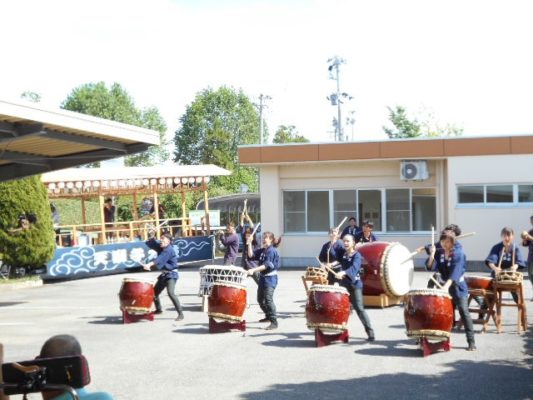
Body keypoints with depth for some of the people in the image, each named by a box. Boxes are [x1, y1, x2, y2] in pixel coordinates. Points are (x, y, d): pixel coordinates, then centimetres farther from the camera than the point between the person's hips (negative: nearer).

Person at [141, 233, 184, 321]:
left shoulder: (169, 250, -19)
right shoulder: (160, 247, 7)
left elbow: (160, 259, -32)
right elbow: (150, 243, 12)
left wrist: (149, 265, -44)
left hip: (171, 274, -10)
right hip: (164, 274, 10)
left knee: (171, 293, -26)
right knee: (154, 292, 16)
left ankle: (180, 314, -22)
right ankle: (158, 309, 40)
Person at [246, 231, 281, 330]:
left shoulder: (272, 251, -15)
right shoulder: (262, 250, 11)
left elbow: (266, 265, -23)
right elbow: (251, 255, 5)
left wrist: (253, 270, -30)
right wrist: (249, 243, -1)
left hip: (270, 278, -10)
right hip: (262, 277, 10)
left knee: (268, 299, -18)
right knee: (260, 299, 20)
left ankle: (274, 322, -18)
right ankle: (268, 316, 38)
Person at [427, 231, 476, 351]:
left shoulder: (458, 253, -15)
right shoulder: (439, 252, 3)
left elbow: (456, 271, -28)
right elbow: (429, 267, -2)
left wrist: (447, 285, -41)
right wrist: (432, 255, -19)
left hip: (458, 287, -6)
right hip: (444, 286, 6)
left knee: (464, 312, -13)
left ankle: (471, 342, -13)